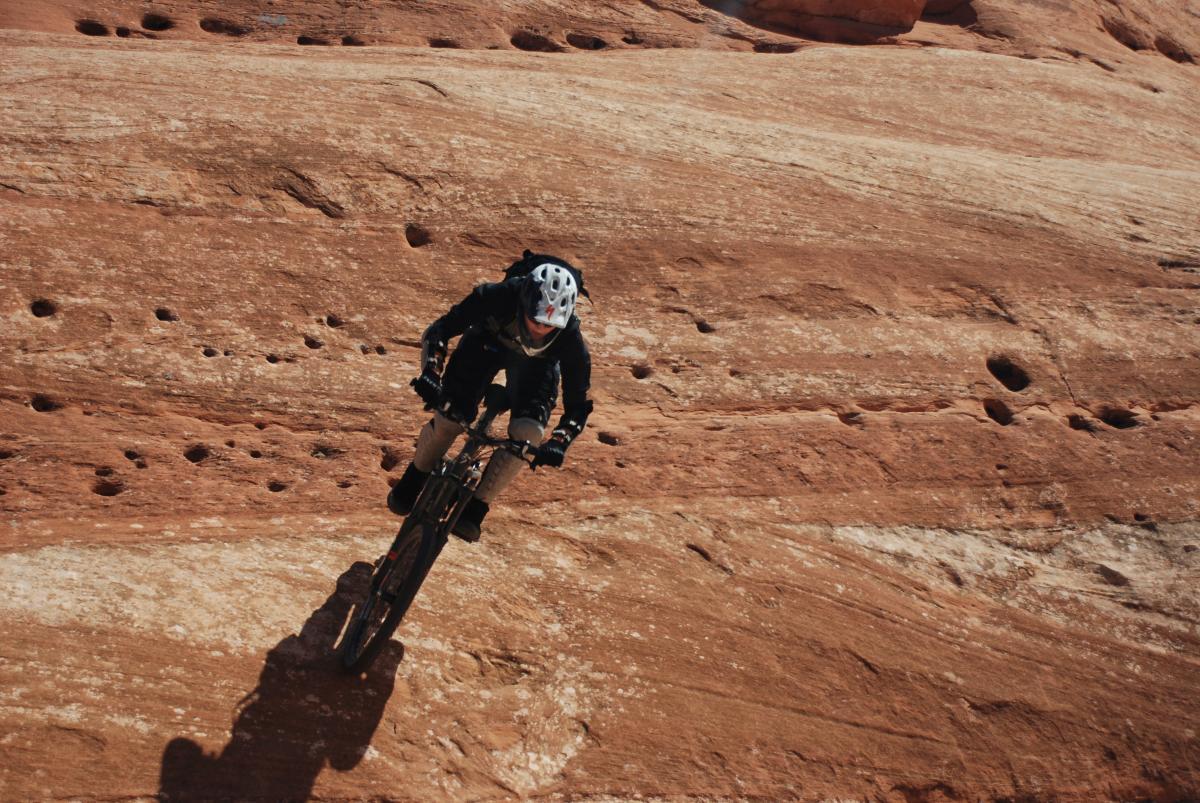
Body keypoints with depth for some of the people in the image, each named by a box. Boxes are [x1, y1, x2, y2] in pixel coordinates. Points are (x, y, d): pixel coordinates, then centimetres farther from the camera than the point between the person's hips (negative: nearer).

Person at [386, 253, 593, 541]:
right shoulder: (497, 296, -41)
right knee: (450, 415, -15)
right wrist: (431, 373, -44)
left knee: (528, 432, -22)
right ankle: (414, 479, 17)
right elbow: (438, 331, -28)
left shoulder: (570, 338, -38)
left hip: (536, 363, 0)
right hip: (488, 342, 0)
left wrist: (558, 442, -42)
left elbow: (578, 404, -26)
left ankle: (476, 508, -4)